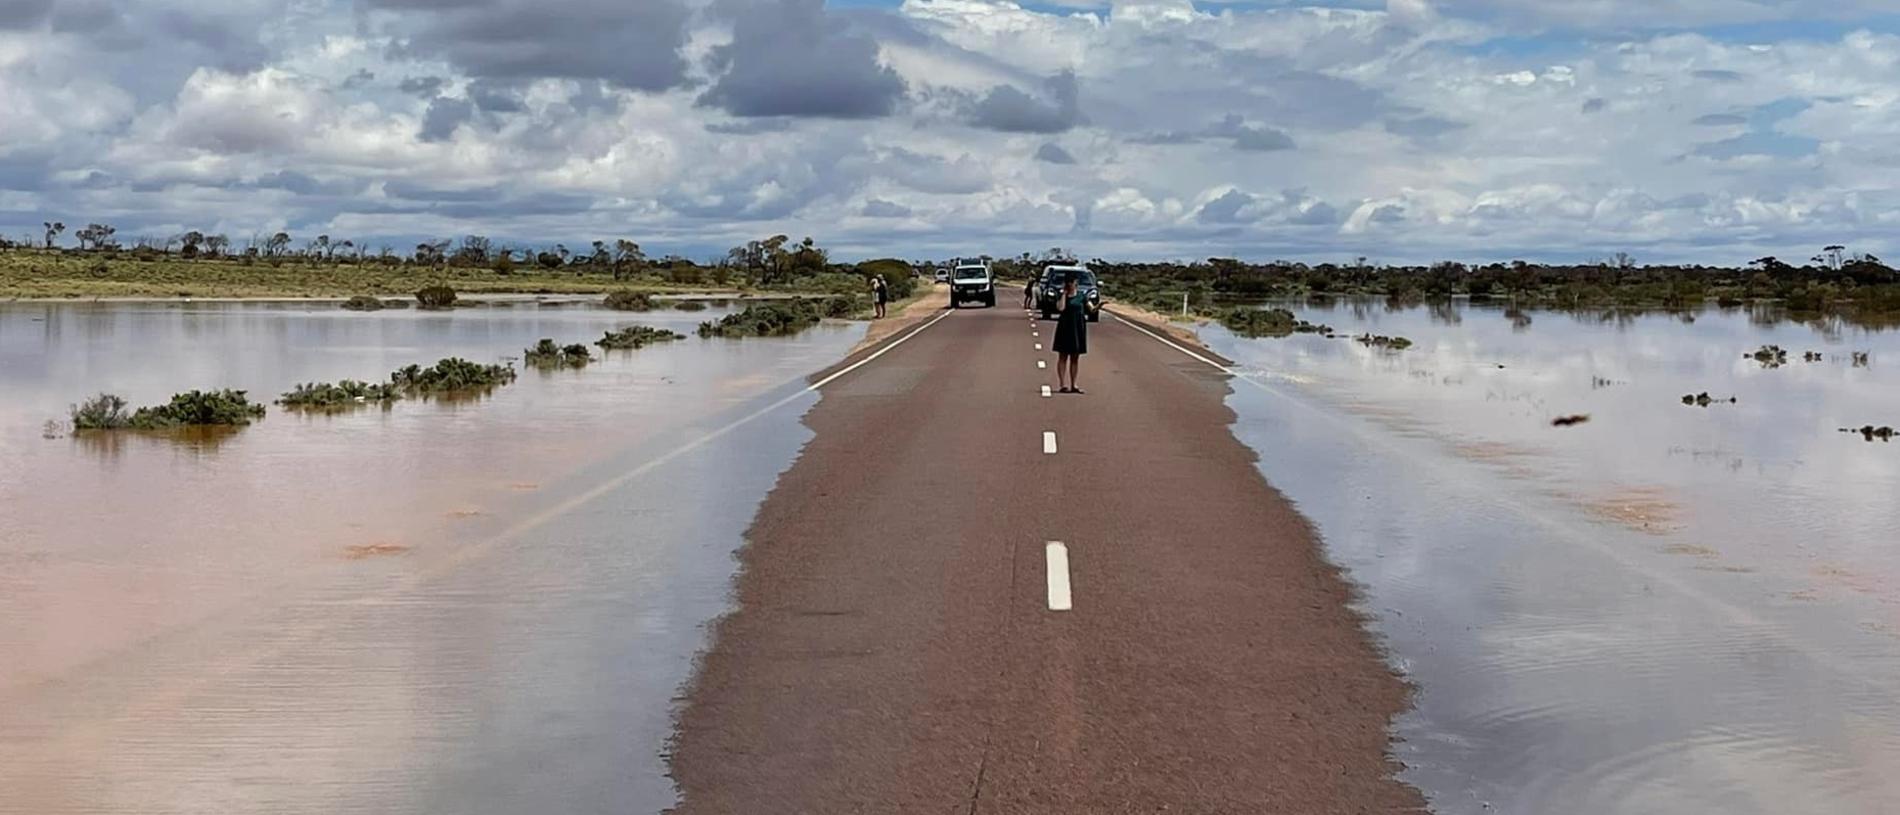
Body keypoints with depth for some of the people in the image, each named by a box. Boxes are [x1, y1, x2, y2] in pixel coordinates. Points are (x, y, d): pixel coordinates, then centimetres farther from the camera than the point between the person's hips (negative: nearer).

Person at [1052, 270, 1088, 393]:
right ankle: (1063, 384, 1)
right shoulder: (1063, 295, -3)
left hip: (1078, 328, 3)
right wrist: (1064, 293, -14)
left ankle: (1073, 385, 14)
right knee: (1063, 357, 1)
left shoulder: (1081, 295, 5)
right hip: (1065, 327, -3)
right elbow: (1061, 307, -21)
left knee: (1075, 358, 8)